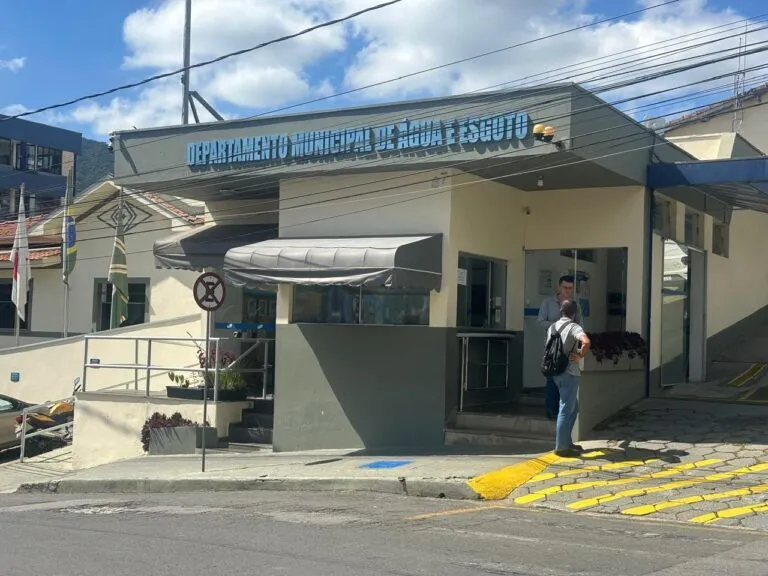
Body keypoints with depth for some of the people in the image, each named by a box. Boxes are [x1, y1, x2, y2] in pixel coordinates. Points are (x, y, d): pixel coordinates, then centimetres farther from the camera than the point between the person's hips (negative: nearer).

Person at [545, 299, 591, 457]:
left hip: (556, 372, 8)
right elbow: (586, 342, -30)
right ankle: (561, 447, -1)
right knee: (566, 409, -3)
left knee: (573, 407, 19)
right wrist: (580, 356, -16)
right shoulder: (574, 327, -12)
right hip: (569, 373, -8)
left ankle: (567, 441, 21)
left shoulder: (552, 328, 11)